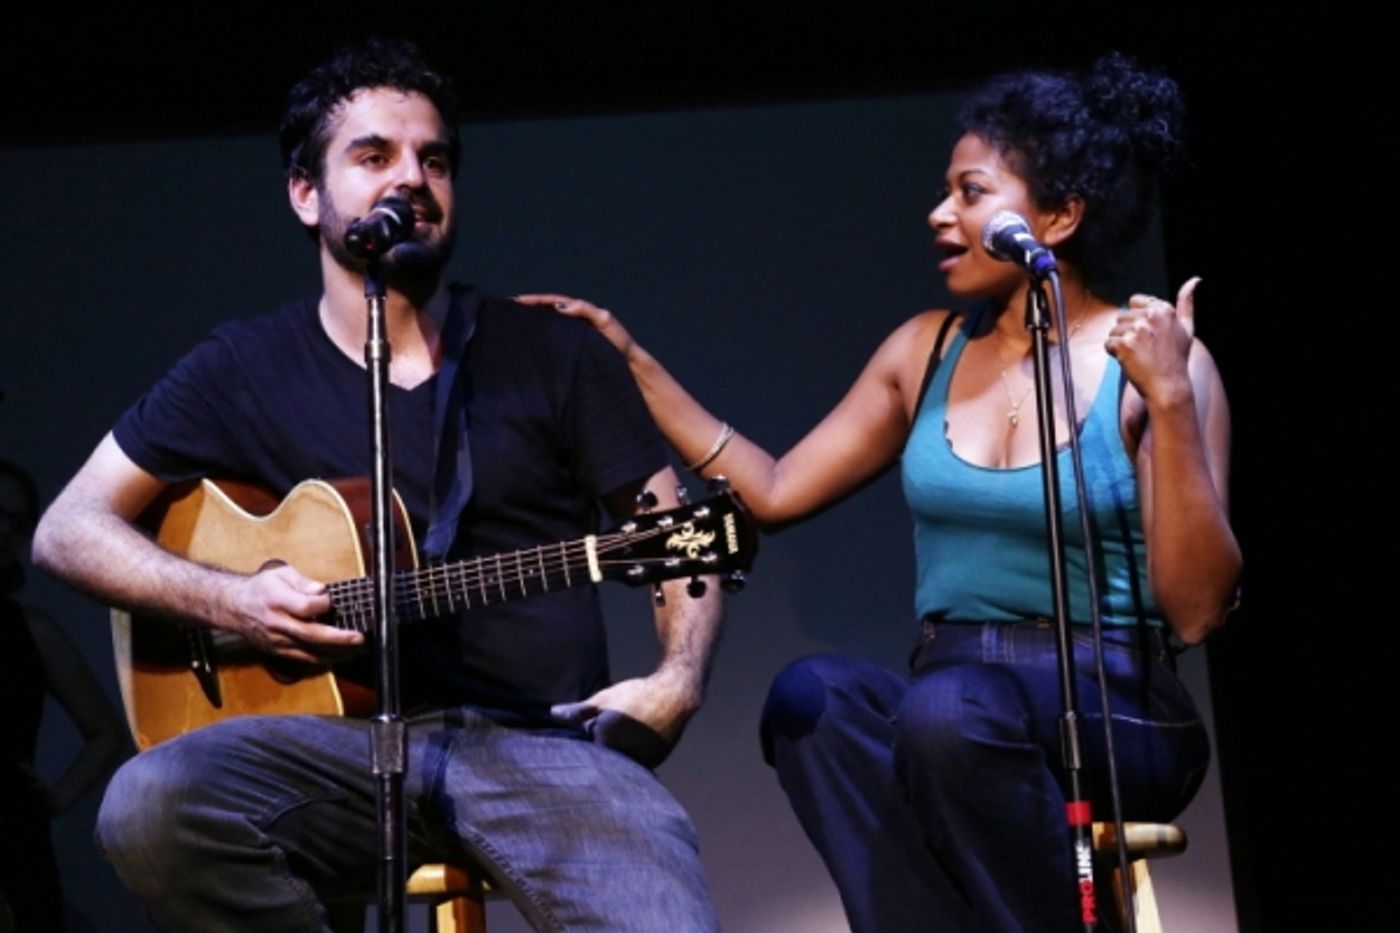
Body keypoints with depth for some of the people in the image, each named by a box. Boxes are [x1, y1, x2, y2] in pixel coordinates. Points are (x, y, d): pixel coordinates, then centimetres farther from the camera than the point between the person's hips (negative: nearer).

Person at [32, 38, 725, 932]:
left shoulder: (556, 353, 9)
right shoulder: (246, 371, 11)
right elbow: (69, 528, 11)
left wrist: (679, 679, -9)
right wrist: (231, 599, -6)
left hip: (543, 739, -2)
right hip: (348, 738, 2)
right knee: (149, 807, -31)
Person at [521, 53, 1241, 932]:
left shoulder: (1153, 363, -5)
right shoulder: (929, 349, 11)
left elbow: (1197, 609, -11)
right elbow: (774, 492, 16)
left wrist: (1168, 404, -21)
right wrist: (630, 360, 13)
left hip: (1116, 716, -4)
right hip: (946, 702, 5)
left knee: (951, 710, -38)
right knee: (814, 694, -30)